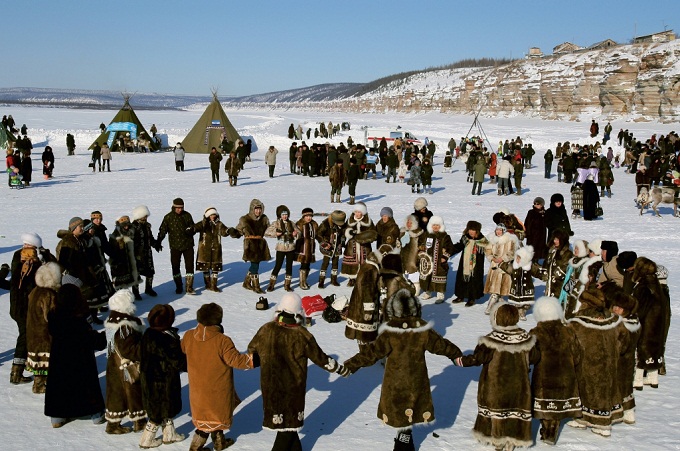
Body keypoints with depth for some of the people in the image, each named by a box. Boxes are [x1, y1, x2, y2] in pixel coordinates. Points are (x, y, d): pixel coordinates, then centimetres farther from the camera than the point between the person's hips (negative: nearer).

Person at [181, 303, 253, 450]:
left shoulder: (188, 336, -10)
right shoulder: (222, 341, -27)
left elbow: (182, 349, 11)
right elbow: (236, 360, -25)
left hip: (198, 387, 5)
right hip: (217, 389, -5)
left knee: (205, 414, 22)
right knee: (216, 414, 16)